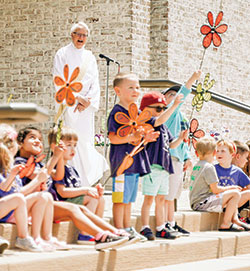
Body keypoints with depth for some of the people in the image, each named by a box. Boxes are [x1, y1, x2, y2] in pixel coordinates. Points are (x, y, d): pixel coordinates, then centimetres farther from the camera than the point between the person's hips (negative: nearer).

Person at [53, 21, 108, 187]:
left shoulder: (90, 57, 16)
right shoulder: (63, 54, 5)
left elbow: (95, 84, 8)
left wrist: (87, 100, -9)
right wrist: (77, 97, -16)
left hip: (86, 105, 3)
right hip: (68, 104, -3)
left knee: (86, 140, -2)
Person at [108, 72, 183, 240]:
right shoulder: (117, 112, -9)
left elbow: (157, 122, 26)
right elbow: (113, 138, -18)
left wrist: (174, 106, 23)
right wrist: (133, 137, -28)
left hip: (136, 161, 9)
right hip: (122, 160, -9)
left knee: (129, 199, 14)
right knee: (120, 198, -6)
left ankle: (128, 228, 20)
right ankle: (119, 231, -4)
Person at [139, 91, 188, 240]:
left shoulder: (164, 127, 20)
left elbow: (171, 145, 22)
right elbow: (160, 119, -24)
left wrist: (180, 139, 6)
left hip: (164, 166, 9)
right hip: (153, 166, -9)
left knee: (161, 199, 12)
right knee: (149, 198, -6)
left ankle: (161, 228, 18)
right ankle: (145, 228, -1)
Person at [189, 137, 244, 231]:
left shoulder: (196, 166, 16)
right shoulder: (209, 167, -13)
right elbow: (215, 190, -15)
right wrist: (231, 188, 1)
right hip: (202, 203, -10)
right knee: (235, 194, -16)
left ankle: (234, 220, 15)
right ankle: (225, 224, -14)